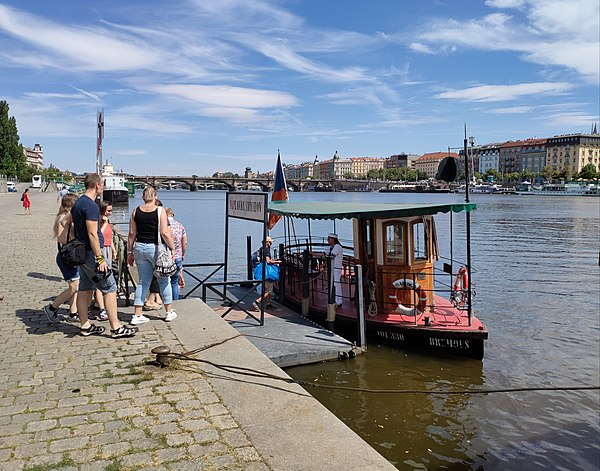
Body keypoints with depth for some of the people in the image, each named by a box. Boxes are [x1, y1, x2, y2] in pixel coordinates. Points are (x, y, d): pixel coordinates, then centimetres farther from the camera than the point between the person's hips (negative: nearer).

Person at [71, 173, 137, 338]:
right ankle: (116, 328, -2)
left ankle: (85, 326, 21)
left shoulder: (78, 203, 14)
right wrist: (100, 258, -21)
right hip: (91, 253, -10)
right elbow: (92, 234, -22)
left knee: (85, 289, 13)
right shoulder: (91, 205, -18)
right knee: (110, 289, -5)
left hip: (81, 253, 10)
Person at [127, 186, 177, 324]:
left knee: (143, 281, 11)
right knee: (163, 280, 11)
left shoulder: (136, 211, 4)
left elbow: (132, 234, 4)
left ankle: (137, 315, 9)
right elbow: (164, 233, -14)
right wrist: (172, 248, -5)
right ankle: (169, 312, 20)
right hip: (155, 248, -3)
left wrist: (130, 252, 11)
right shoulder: (160, 211, -7)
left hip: (140, 248, 4)